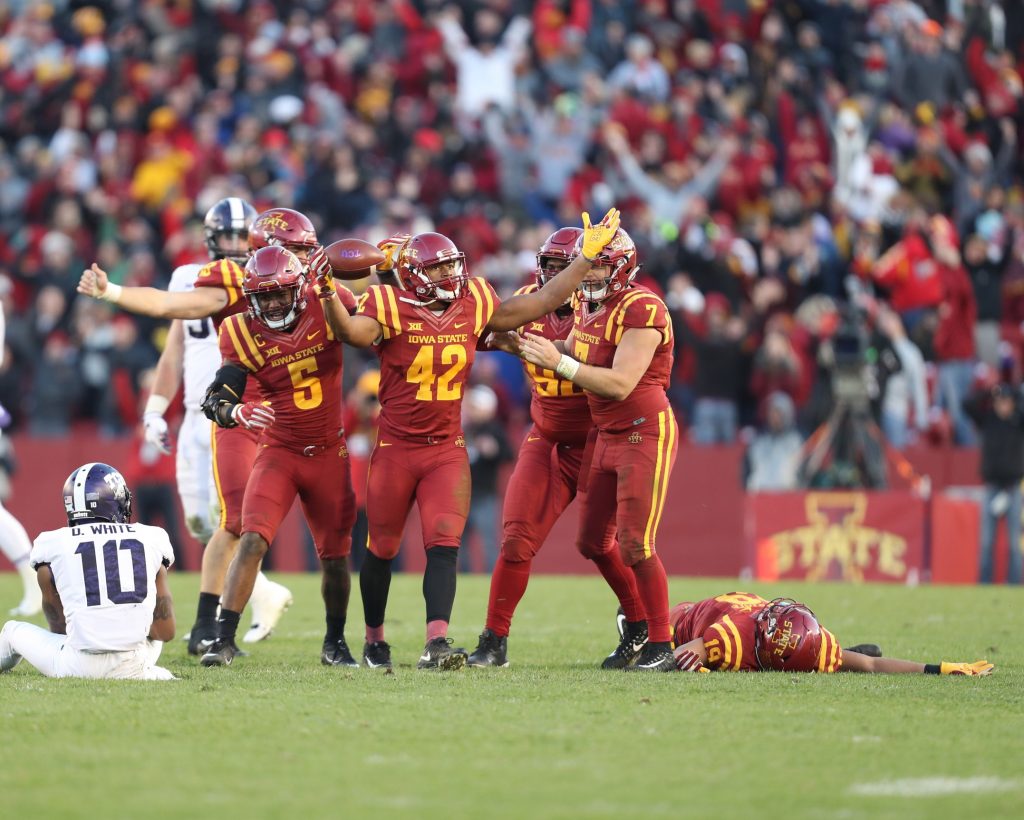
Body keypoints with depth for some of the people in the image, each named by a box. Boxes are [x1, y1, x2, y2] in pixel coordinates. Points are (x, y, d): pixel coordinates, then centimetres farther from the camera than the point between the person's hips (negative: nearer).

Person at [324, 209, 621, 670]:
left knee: (444, 546, -12)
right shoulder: (392, 308, -11)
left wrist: (588, 256, 5)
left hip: (447, 450, 2)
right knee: (381, 549, 10)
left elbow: (542, 303, 7)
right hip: (395, 449, -2)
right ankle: (374, 640, 29)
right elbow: (353, 332, -31)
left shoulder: (474, 307, 2)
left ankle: (436, 644, -19)